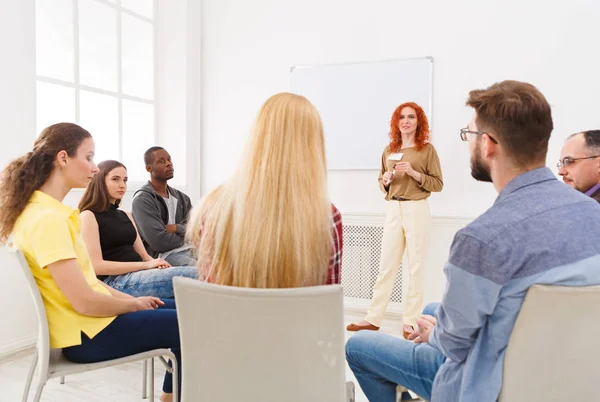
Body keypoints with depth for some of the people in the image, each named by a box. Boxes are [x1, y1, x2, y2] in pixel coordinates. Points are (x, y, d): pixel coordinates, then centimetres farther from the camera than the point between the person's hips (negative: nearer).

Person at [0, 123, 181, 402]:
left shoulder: (46, 210, 7)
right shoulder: (47, 219, -24)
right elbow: (85, 302, -25)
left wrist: (130, 298, 6)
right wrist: (135, 304, -9)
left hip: (90, 320, 9)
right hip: (87, 335, -9)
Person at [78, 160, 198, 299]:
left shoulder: (126, 216, 23)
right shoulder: (88, 216, 0)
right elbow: (96, 266, -11)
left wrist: (157, 264, -7)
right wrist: (145, 265, -15)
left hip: (138, 274, 7)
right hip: (115, 281, -7)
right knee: (194, 275, -28)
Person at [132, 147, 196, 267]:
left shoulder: (182, 198, 18)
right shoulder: (142, 200, -5)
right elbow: (160, 241, -16)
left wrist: (176, 228, -11)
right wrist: (185, 236, 1)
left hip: (189, 250, 7)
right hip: (163, 255, -7)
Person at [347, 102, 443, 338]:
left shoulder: (427, 149, 0)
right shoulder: (389, 150, 12)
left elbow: (438, 184, -3)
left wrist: (413, 172, -14)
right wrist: (386, 180, -3)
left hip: (417, 210, -4)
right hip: (393, 210, 4)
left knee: (415, 267, 3)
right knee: (386, 266, 6)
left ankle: (410, 322, 12)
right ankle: (373, 318, 11)